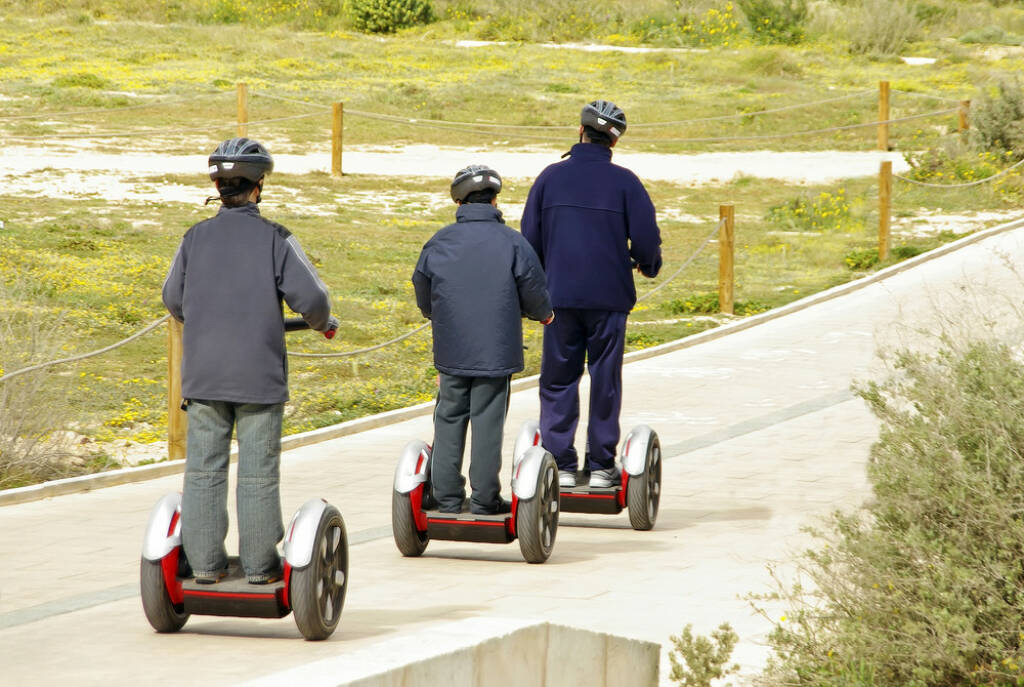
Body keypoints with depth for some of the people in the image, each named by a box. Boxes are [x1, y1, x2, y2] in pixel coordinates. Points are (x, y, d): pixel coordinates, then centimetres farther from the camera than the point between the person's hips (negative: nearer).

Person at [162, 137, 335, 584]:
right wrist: (322, 323, 12)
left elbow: (173, 299, 12)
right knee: (258, 472, 4)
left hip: (203, 374, 2)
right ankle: (259, 564, 8)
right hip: (259, 373, -2)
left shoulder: (195, 238, 2)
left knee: (204, 468, 8)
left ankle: (205, 563, 8)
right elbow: (309, 296, -11)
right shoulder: (275, 240, -7)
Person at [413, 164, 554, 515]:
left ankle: (446, 496, 12)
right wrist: (544, 313, 20)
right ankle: (484, 498, 5)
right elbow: (535, 294, -3)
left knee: (449, 421, 11)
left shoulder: (439, 243, 2)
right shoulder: (512, 243, -7)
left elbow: (423, 300, 12)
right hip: (496, 351, -2)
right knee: (488, 422, 2)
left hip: (451, 352, 2)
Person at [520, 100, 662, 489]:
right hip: (610, 296, -1)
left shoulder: (551, 177, 0)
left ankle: (561, 465, 4)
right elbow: (646, 240, -5)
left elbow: (529, 238, 4)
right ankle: (601, 466, 8)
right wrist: (648, 265, 17)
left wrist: (542, 279, 21)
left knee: (559, 381, 7)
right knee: (605, 381, 7)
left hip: (561, 294, 1)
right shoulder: (624, 182, -4)